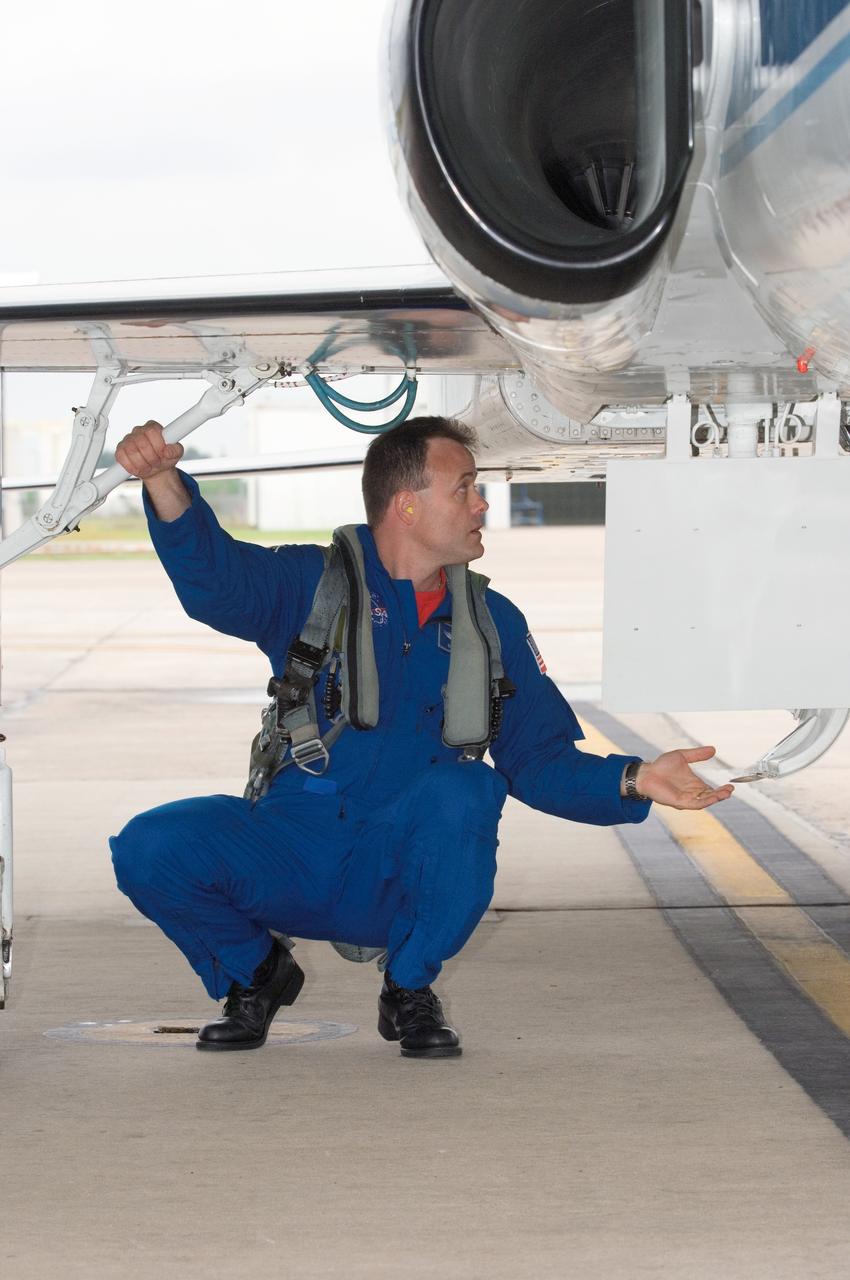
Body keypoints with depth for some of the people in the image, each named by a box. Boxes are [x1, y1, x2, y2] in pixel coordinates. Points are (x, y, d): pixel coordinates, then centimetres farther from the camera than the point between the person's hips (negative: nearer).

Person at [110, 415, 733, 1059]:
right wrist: (163, 481, -40)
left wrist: (634, 780, -13)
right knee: (152, 847, -26)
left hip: (402, 878, 1)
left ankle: (410, 992, -6)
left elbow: (541, 760, 6)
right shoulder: (314, 584, -1)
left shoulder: (491, 623, 8)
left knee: (461, 790, -31)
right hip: (289, 859, -1)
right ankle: (256, 972, 7)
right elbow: (214, 577, -20)